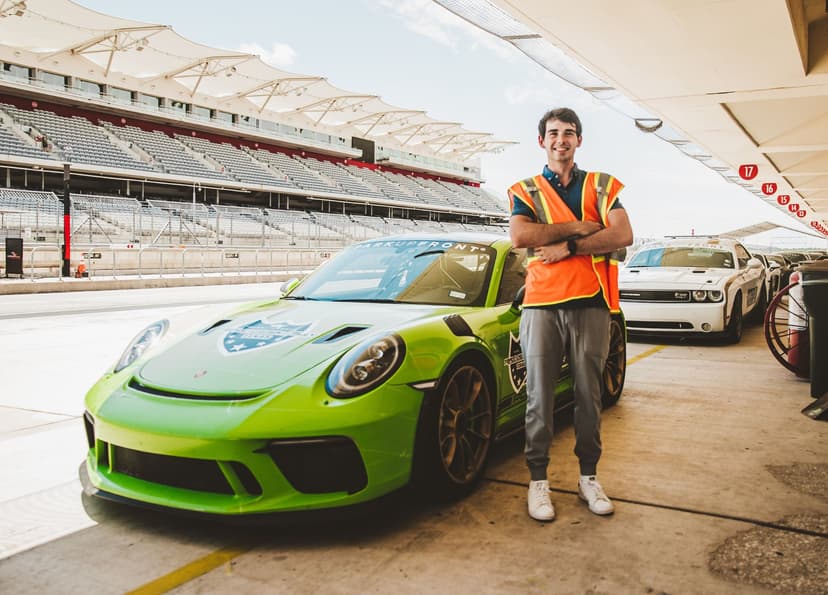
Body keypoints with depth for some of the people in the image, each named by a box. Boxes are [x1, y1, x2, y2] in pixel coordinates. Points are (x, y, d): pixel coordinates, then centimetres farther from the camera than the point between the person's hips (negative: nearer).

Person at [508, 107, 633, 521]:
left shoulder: (601, 186, 13)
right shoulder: (526, 190, 11)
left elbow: (623, 235, -4)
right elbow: (519, 236, -10)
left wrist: (568, 247, -11)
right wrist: (579, 227, -9)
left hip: (591, 304, 1)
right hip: (542, 304, -1)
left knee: (589, 395, 8)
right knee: (539, 397, 1)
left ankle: (588, 478, 21)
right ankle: (537, 480, 11)